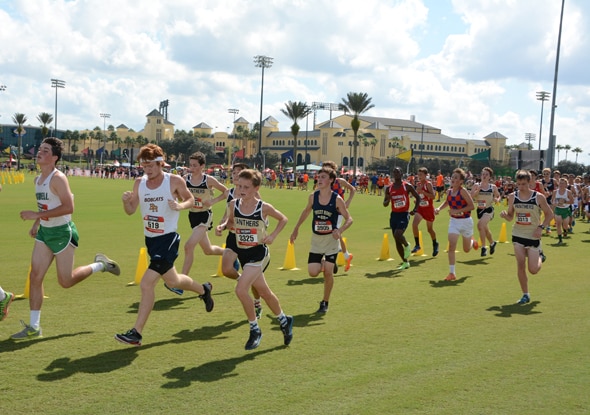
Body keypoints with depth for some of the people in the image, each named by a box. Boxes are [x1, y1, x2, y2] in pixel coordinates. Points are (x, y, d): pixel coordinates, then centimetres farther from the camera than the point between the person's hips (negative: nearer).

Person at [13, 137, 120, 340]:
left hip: (62, 233, -8)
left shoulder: (58, 178, -19)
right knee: (35, 276, 1)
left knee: (66, 281, 1)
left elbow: (68, 207, -28)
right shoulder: (38, 179, 9)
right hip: (44, 232, 8)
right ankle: (34, 327, 7)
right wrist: (36, 223, 11)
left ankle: (100, 264, 25)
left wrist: (37, 215, -29)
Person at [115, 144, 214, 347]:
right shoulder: (139, 183, 1)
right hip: (150, 239, 7)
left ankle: (136, 333, -5)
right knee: (172, 281, 22)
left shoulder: (175, 181, -11)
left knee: (147, 283, -16)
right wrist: (126, 201, -18)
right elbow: (131, 211, 4)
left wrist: (180, 205, -19)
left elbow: (190, 200, 2)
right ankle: (203, 289, 50)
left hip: (168, 239, -7)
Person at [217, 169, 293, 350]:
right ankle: (284, 320, 42)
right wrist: (224, 225, -7)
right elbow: (231, 220, 14)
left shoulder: (264, 208, -14)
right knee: (265, 293, 18)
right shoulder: (234, 204, -4)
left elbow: (283, 219, 2)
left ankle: (255, 330, -2)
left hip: (258, 253, -5)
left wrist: (272, 235, -11)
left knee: (241, 289, -20)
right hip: (242, 253, 5)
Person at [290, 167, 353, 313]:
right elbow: (307, 211, 15)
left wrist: (340, 230, -27)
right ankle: (323, 264, 28)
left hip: (331, 239, -3)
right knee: (312, 272, -8)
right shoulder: (313, 196, -4)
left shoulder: (337, 199, -14)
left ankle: (325, 302, 15)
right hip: (316, 239, 3)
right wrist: (296, 229, 16)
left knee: (328, 272, -5)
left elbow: (349, 219, -8)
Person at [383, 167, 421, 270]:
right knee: (397, 241, 6)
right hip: (394, 215, 5)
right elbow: (385, 204, 10)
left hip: (404, 215, -5)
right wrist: (388, 199, -13)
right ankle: (405, 262, 19)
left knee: (398, 235, -25)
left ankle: (407, 245, 9)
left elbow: (418, 197, 3)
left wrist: (415, 209, -11)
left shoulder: (407, 186, -5)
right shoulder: (389, 188, 6)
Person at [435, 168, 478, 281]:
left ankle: (472, 241, 52)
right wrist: (439, 208, 2)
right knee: (451, 246, -14)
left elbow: (472, 206, -21)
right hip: (454, 221, 4)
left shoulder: (463, 191, -18)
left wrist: (457, 211, -27)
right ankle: (452, 273, -9)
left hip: (466, 221, -4)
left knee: (466, 249, 14)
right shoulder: (449, 191, -1)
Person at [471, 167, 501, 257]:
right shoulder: (476, 185, -1)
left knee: (480, 225, -26)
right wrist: (479, 189, -21)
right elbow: (471, 196, -12)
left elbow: (498, 196, 13)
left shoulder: (493, 187, -1)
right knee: (485, 229, 17)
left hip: (488, 210, -3)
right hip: (480, 210, 3)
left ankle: (483, 247, -16)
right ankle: (492, 243, 46)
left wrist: (497, 200, -8)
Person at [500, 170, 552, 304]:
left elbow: (549, 214, 1)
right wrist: (505, 215, -15)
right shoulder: (512, 197, -1)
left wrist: (541, 227, -14)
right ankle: (525, 295, 10)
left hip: (533, 236, -2)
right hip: (518, 235, 2)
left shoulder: (538, 197, -9)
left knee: (533, 270, -2)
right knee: (520, 265, -5)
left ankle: (540, 256, 33)